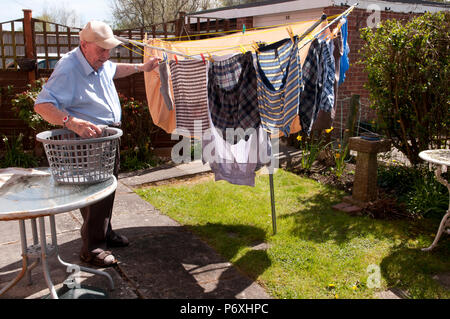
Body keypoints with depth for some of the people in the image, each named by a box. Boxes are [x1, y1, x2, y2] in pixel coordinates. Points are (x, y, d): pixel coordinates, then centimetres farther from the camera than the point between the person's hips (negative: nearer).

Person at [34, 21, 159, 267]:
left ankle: (105, 233, 35)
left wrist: (140, 68, 25)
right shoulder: (68, 69, -25)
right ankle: (91, 248, 8)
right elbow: (43, 104, -33)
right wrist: (72, 122, -47)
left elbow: (113, 70, 30)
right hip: (88, 140, -9)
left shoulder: (100, 63, 4)